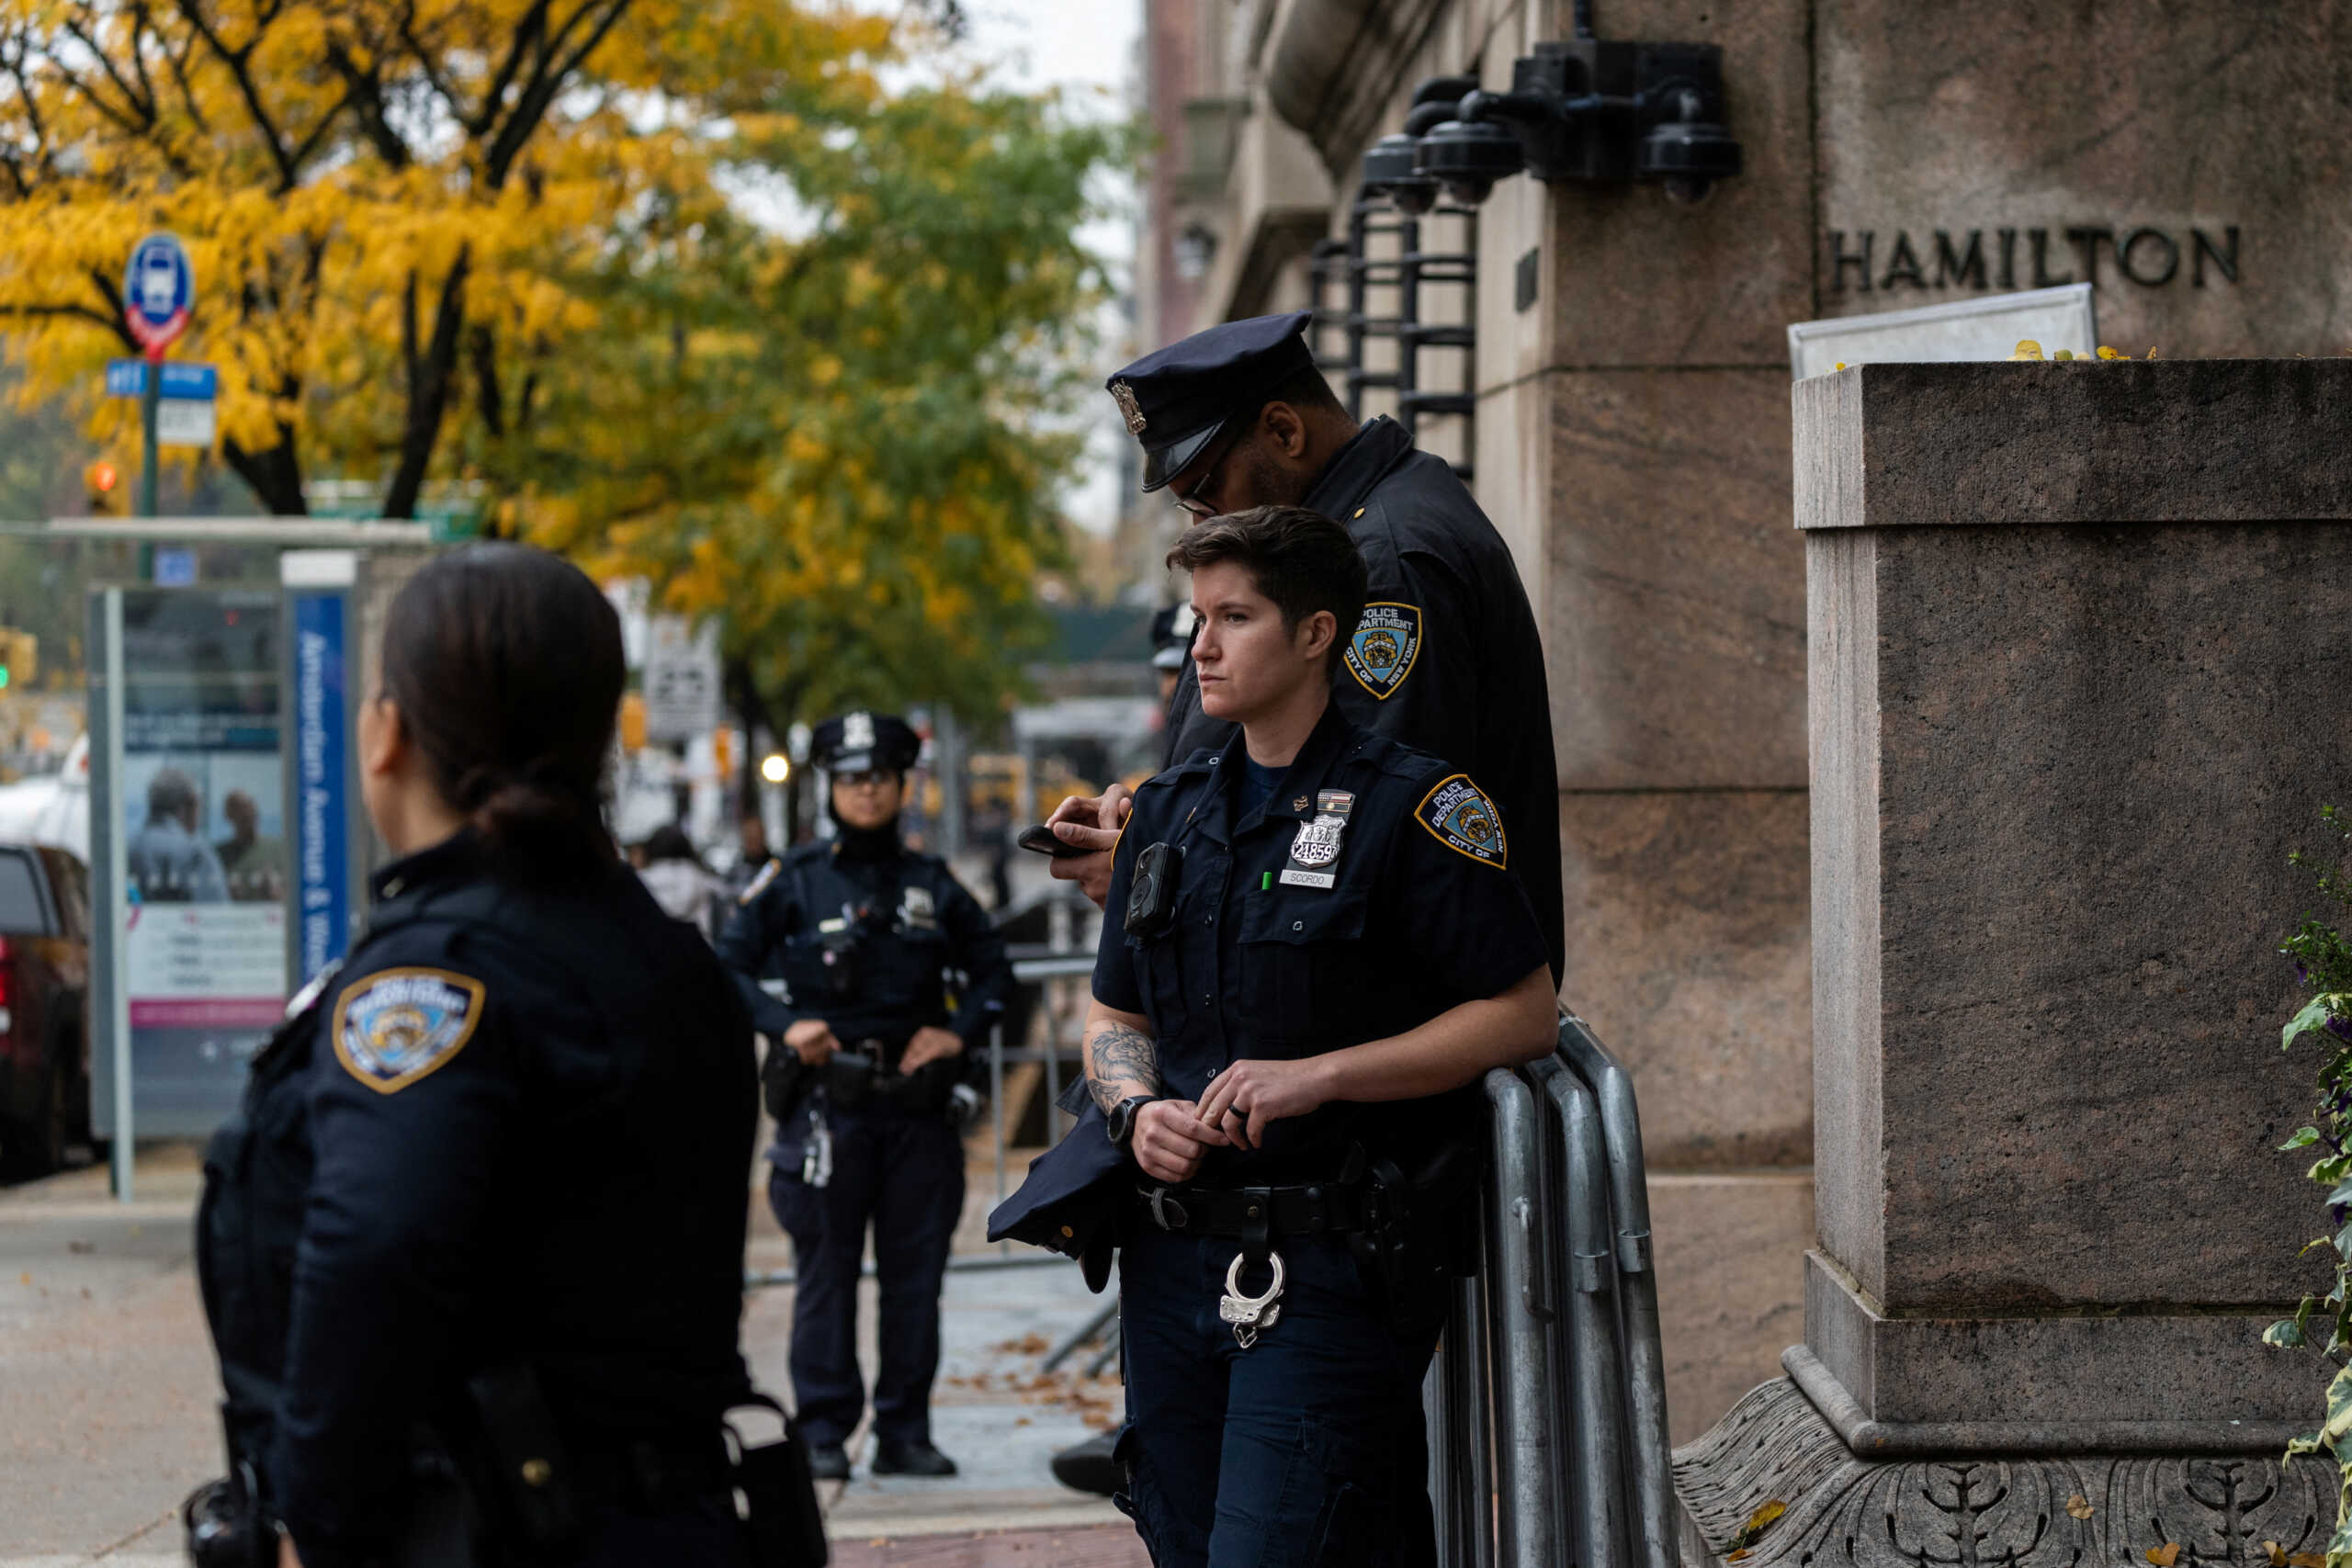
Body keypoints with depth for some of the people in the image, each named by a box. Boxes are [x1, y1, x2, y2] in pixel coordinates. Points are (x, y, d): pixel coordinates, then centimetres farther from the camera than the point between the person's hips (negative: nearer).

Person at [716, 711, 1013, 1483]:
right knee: (825, 1270, -2)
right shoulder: (794, 881, 2)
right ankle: (823, 1431, 4)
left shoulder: (932, 885, 11)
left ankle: (905, 1431, 12)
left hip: (918, 1102, 3)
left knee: (916, 1270, 5)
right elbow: (730, 965, 3)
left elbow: (992, 967, 20)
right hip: (827, 1096, -3)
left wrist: (961, 1031, 4)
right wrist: (784, 1025, -12)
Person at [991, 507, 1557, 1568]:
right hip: (1171, 1260, 7)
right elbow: (1114, 1016, 21)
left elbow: (1525, 1013, -9)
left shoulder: (1409, 806, -6)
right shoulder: (1170, 811, 14)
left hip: (1330, 1273, -6)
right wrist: (1138, 1109, -2)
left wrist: (1319, 1076, -15)